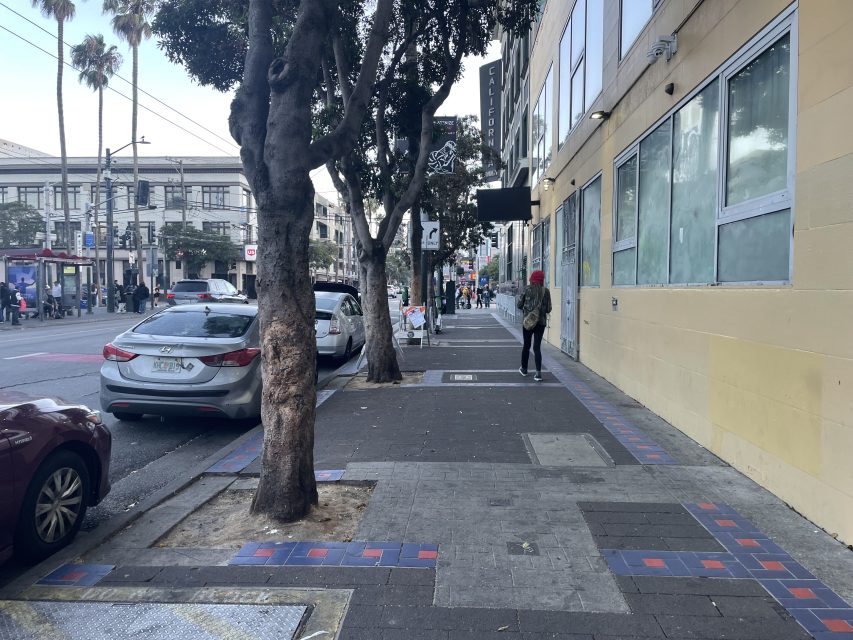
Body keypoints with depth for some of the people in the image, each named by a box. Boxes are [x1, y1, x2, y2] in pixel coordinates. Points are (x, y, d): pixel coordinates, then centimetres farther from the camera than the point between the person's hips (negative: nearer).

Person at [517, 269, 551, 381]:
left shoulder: (527, 290, -6)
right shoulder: (546, 291, -3)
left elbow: (519, 305, -3)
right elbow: (548, 309, -1)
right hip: (541, 322, 1)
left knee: (526, 345, 15)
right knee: (537, 347, 2)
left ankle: (524, 369, 28)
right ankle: (538, 372, -8)